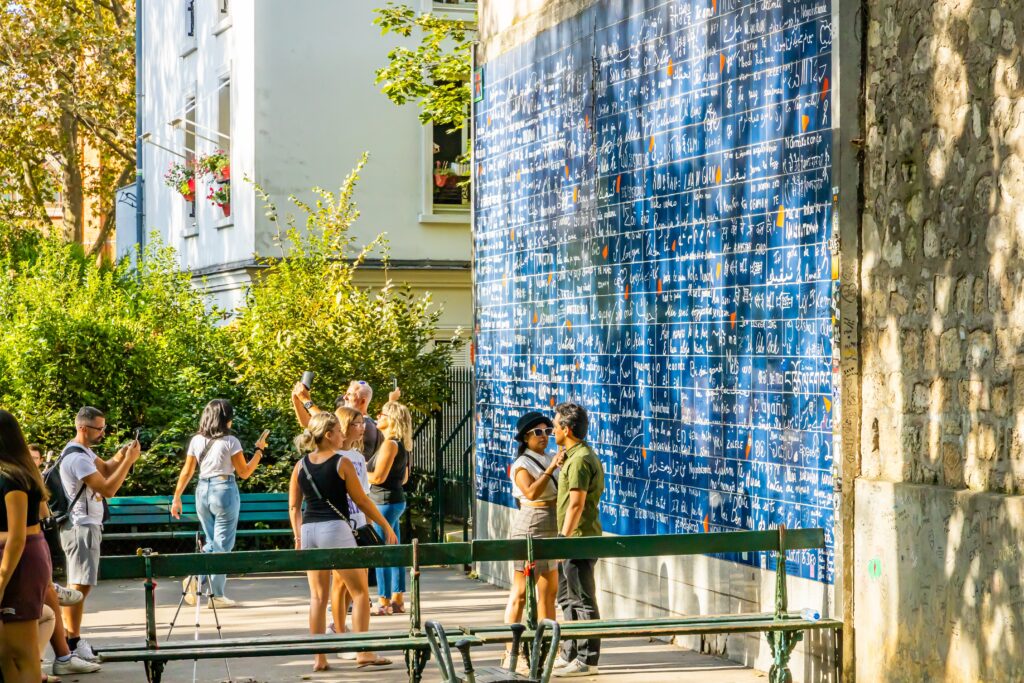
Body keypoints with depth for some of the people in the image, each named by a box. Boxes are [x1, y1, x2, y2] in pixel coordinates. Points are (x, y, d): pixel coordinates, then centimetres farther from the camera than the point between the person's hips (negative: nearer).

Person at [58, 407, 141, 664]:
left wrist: (121, 455, -1)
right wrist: (128, 460, -21)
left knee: (75, 584, 15)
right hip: (81, 527, -11)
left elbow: (105, 469, 18)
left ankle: (69, 635, 21)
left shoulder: (83, 452, 11)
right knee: (81, 585, -9)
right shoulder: (77, 458, -21)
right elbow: (108, 489, -24)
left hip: (84, 525, 11)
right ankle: (74, 642, -7)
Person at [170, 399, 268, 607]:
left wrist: (177, 497, 14)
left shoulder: (196, 440, 4)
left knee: (212, 543, 19)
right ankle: (216, 595, 3)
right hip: (224, 490, -5)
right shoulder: (230, 441, -9)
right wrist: (259, 450, 5)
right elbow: (244, 473, -4)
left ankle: (195, 579, -1)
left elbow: (187, 472, 7)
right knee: (222, 545, 3)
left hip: (202, 491, 5)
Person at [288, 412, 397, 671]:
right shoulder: (342, 463, -6)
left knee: (318, 596, 10)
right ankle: (363, 653, 1)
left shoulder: (301, 465, 8)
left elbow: (293, 506, 10)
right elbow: (361, 500, -3)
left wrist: (298, 536, 19)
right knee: (360, 591, 5)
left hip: (309, 530, 5)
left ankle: (319, 658, 9)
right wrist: (387, 526, 5)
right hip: (335, 528, -5)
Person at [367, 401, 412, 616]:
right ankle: (398, 600, 16)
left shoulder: (390, 444, -16)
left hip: (385, 501, -10)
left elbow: (378, 477, -20)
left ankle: (384, 603, -4)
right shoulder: (401, 445, 13)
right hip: (395, 499, 10)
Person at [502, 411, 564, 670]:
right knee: (520, 593, -8)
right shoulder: (522, 465, -9)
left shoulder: (550, 460, 12)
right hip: (530, 530, -8)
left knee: (549, 591, 11)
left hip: (552, 531, 8)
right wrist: (551, 469, -31)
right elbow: (531, 492, -27)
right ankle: (511, 652, -8)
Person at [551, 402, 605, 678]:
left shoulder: (580, 459, -17)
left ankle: (587, 660, -2)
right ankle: (570, 654, 24)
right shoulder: (578, 455, 15)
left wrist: (563, 538, -20)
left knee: (582, 601, -5)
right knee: (567, 597, 16)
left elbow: (576, 504, -21)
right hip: (575, 539, 11)